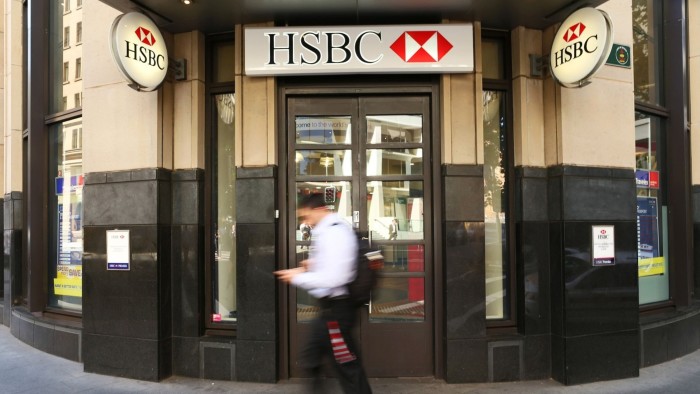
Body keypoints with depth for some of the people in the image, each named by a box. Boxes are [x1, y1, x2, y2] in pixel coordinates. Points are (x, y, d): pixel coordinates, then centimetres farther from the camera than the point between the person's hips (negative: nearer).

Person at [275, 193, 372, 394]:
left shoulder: (335, 232, -20)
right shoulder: (329, 230, 11)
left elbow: (334, 278, -27)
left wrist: (298, 277, -16)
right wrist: (314, 265, 8)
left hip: (337, 307, -10)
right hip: (331, 306, 10)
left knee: (347, 366, 4)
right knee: (310, 360, 19)